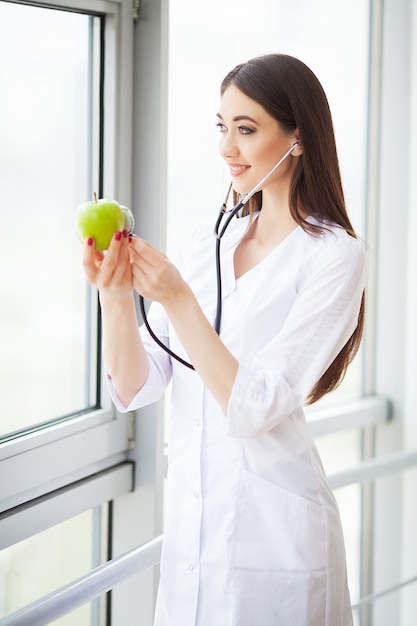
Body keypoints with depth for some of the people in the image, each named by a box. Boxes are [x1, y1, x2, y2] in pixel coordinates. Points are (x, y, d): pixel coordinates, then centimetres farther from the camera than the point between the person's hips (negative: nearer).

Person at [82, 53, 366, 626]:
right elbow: (135, 388, 0)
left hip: (271, 545, -5)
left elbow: (253, 408, -17)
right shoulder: (207, 243, 6)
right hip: (189, 531, 5)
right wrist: (115, 296, -16)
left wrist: (175, 297, -23)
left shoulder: (333, 256, -11)